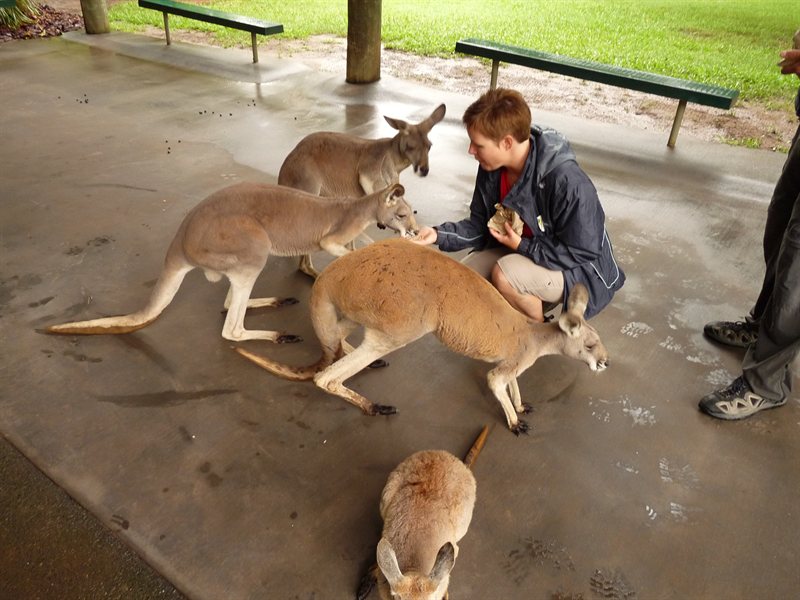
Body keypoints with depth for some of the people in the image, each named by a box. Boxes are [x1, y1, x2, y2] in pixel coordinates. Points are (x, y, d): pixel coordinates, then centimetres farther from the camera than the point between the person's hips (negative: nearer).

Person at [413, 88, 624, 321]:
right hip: (520, 250, 7)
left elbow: (582, 252, -24)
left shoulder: (567, 181, -32)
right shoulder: (492, 167, -11)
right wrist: (439, 234, -17)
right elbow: (480, 225, 0)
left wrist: (521, 245, -24)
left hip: (578, 269, -7)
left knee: (505, 274, -33)